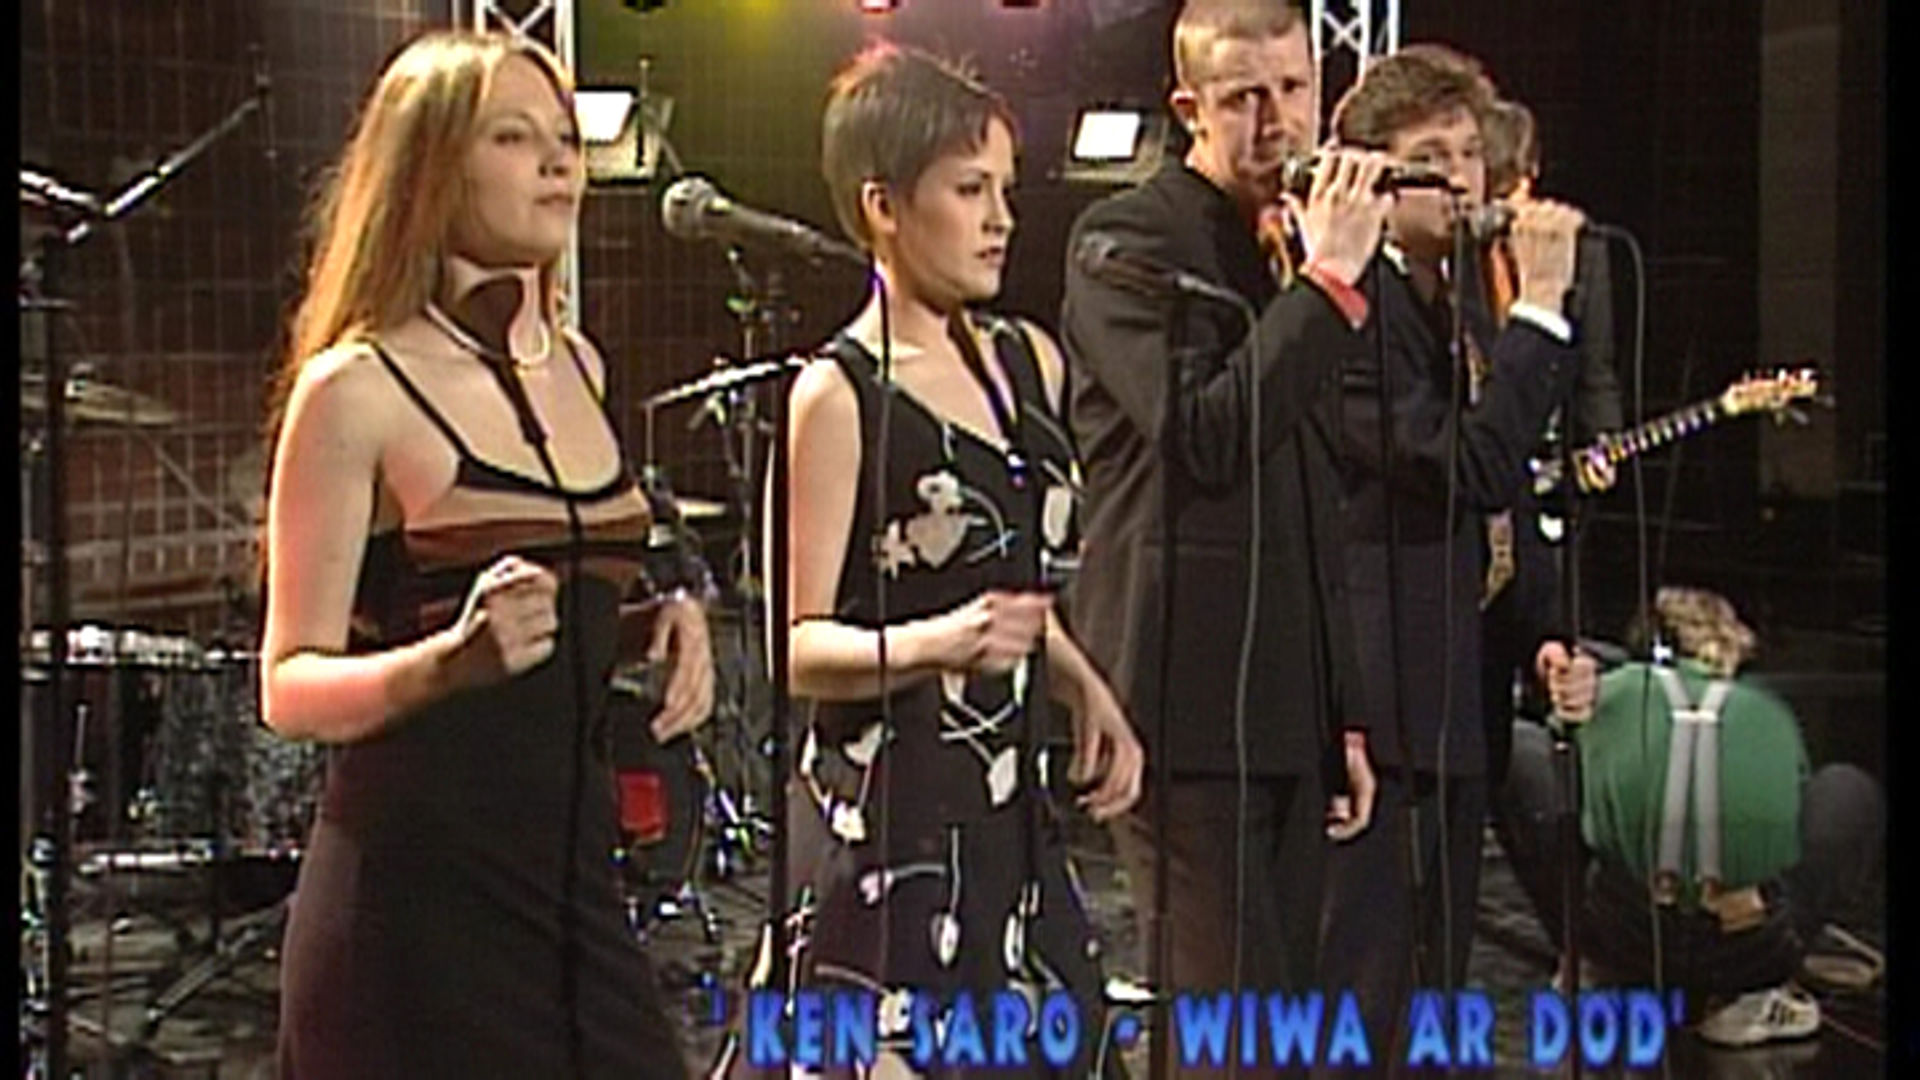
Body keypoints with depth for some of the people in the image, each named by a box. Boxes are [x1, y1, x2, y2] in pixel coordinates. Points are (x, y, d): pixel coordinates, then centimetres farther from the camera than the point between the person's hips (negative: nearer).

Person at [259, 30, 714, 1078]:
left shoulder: (575, 365, 11)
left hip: (569, 874, 6)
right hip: (414, 898, -6)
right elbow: (290, 689, -9)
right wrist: (449, 662, -26)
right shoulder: (355, 389, -8)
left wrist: (660, 623, 3)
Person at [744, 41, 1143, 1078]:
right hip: (883, 814, -7)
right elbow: (794, 647, -12)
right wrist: (932, 645, -28)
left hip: (1011, 810, 7)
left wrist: (1086, 688, 8)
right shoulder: (838, 393, -9)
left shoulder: (1027, 361, 11)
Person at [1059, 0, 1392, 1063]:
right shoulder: (1127, 238, -7)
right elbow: (1202, 437, -22)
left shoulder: (1297, 248, 18)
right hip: (1186, 705, -8)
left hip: (1287, 716, 8)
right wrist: (1330, 280, -18)